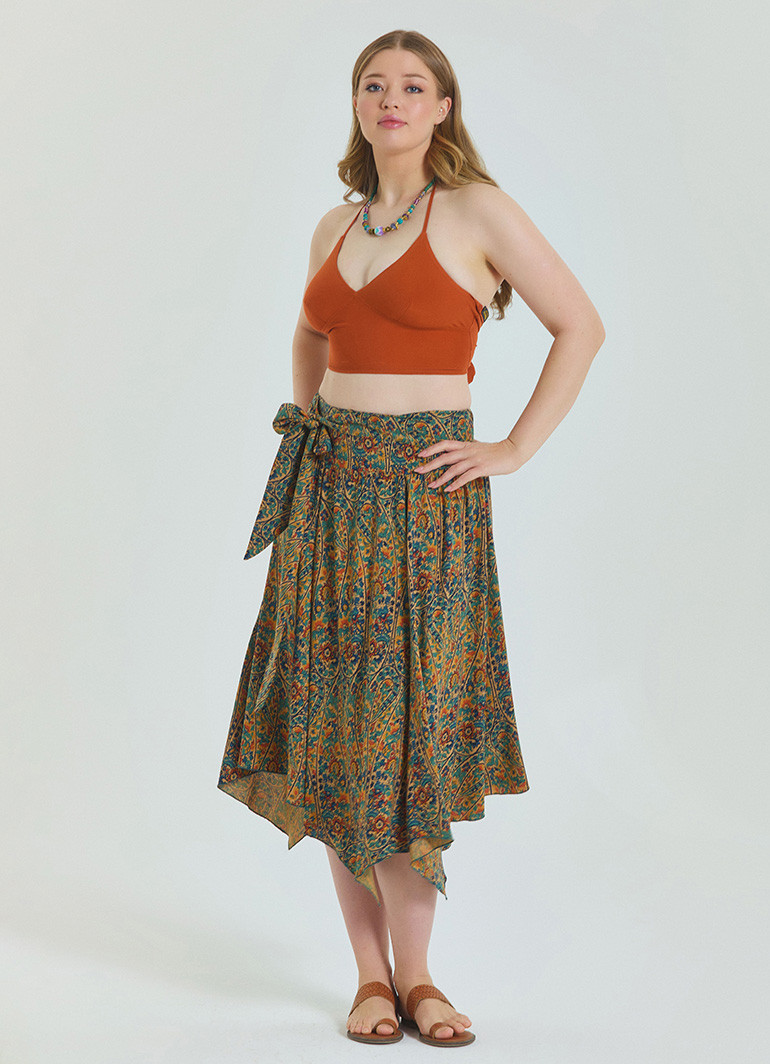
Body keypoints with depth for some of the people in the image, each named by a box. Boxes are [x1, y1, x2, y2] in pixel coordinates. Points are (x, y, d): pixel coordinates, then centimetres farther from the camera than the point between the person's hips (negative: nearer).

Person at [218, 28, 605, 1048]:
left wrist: (514, 450, -6)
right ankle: (372, 971, 12)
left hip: (425, 491, -5)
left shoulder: (477, 210, -3)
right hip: (331, 489, 5)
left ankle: (411, 971, 10)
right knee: (334, 726, 3)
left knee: (409, 725, -3)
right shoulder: (335, 228, 13)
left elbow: (581, 326, -4)